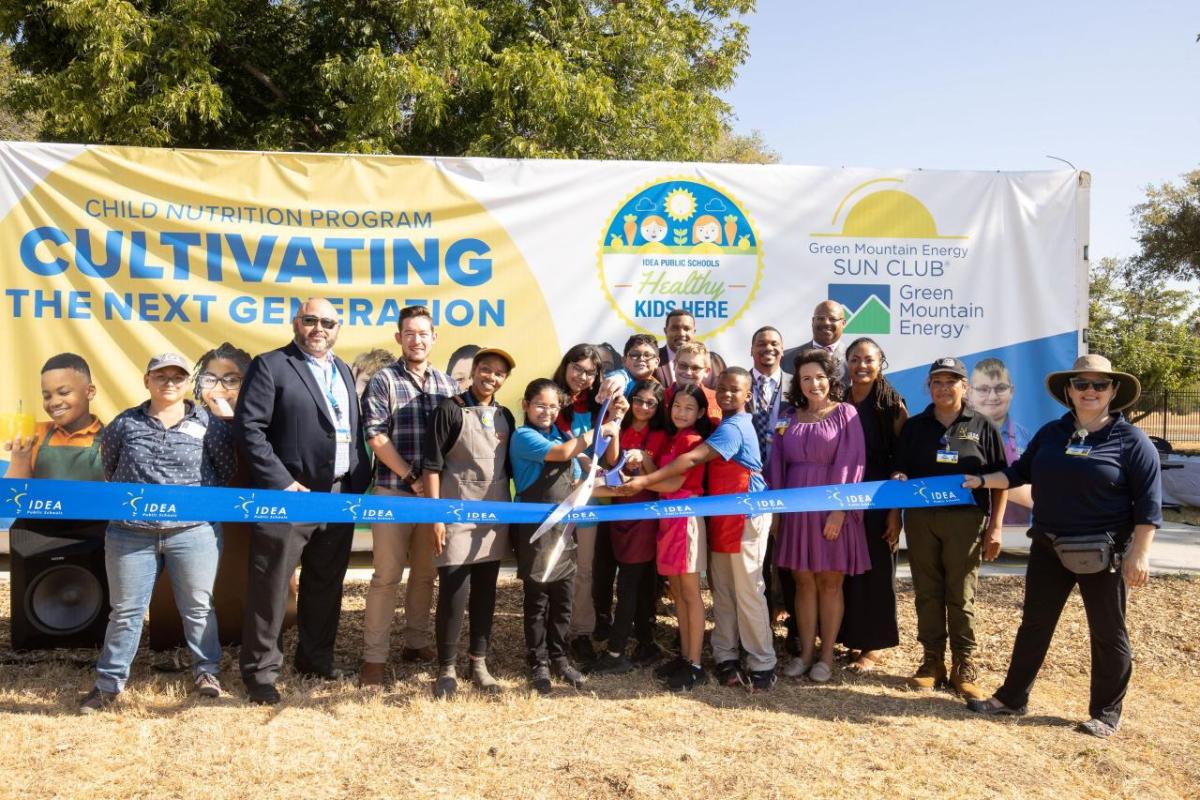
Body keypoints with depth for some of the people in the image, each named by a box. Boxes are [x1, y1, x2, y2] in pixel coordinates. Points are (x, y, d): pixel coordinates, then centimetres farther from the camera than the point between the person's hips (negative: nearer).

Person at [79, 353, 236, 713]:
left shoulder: (207, 423, 0)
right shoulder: (125, 423, 3)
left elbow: (227, 467, 6)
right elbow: (109, 465, 17)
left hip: (194, 531, -1)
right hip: (130, 533, 1)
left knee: (198, 606, 7)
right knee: (126, 610, 9)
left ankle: (206, 670, 23)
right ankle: (109, 683, 22)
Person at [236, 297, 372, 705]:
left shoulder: (344, 371, 18)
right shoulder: (269, 365, -4)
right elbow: (249, 427, -12)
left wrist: (360, 481, 6)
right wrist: (282, 483, -16)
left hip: (340, 498, 7)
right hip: (290, 497, -6)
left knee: (326, 585, 15)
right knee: (271, 587, 0)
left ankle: (316, 657, 29)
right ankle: (261, 670, 11)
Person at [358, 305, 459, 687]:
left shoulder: (448, 384, 9)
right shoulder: (383, 381, -2)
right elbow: (375, 435, -9)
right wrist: (411, 478, -12)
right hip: (394, 491, -4)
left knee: (425, 572, 13)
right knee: (386, 575, -2)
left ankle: (417, 642, 26)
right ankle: (374, 657, 6)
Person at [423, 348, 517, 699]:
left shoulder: (505, 417, 11)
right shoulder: (450, 410, -5)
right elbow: (431, 465, -8)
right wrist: (435, 516, -12)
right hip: (457, 516, -5)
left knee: (485, 592, 11)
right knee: (454, 593, -5)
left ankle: (478, 663, 22)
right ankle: (446, 669, 9)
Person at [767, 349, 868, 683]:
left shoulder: (845, 413, -3)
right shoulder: (788, 417, 9)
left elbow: (850, 463, -9)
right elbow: (777, 464, 9)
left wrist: (838, 510, -15)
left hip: (832, 508, -3)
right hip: (796, 508, 3)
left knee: (829, 582, 5)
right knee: (803, 582, 8)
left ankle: (826, 655, 14)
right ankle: (805, 652, 17)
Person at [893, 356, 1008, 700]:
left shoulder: (982, 427, 4)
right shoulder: (914, 426, 10)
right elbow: (900, 470, 13)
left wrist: (995, 527, -2)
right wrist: (900, 478, -11)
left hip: (965, 520, -2)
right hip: (921, 519, 2)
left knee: (961, 596, 2)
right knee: (927, 593, 7)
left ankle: (964, 665, 13)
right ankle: (932, 661, 16)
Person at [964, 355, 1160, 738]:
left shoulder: (1131, 440, -9)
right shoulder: (1051, 432, 5)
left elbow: (1148, 504, -11)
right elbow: (1021, 471, 15)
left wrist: (1139, 554, -16)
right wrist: (981, 481, 2)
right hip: (1048, 548, 5)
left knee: (1108, 633, 9)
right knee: (1034, 624, 12)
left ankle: (1106, 713, 23)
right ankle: (1012, 696, 23)